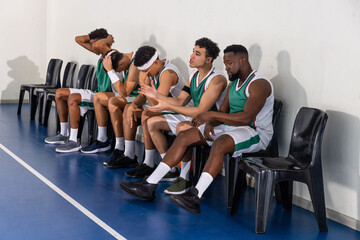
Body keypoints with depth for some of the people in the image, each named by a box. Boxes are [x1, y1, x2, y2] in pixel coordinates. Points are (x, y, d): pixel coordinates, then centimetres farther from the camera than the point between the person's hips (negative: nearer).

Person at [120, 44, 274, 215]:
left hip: (256, 133, -9)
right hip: (230, 127, 9)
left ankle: (195, 197, -48)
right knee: (185, 136, -5)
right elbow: (223, 112, 15)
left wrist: (212, 115, -24)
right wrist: (210, 123, -9)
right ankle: (150, 185, -10)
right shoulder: (234, 82, 16)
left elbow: (246, 118, -26)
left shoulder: (259, 84, -14)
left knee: (220, 144, -39)